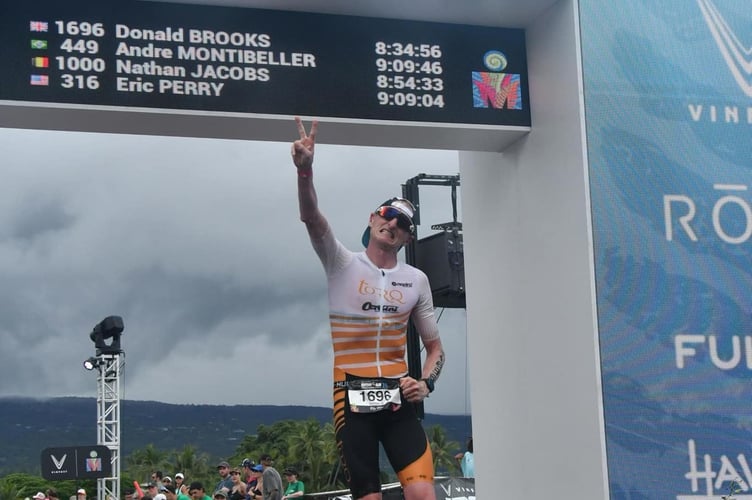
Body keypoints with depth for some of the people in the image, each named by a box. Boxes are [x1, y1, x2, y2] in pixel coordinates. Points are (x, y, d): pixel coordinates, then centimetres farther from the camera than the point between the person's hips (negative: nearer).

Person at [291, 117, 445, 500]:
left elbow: (434, 346, 17)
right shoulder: (343, 265, 2)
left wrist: (426, 383, -3)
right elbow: (311, 217, -16)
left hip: (397, 397, 2)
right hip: (352, 397, -1)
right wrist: (305, 169, -34)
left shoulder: (416, 280, 9)